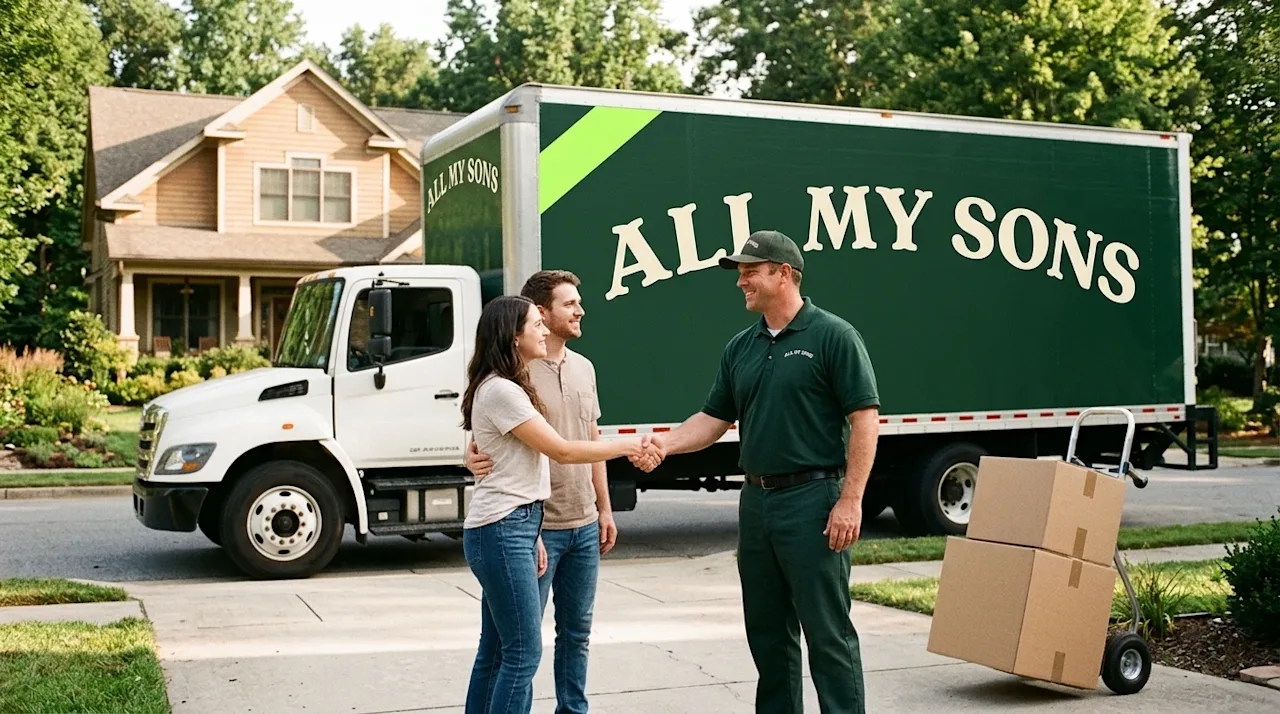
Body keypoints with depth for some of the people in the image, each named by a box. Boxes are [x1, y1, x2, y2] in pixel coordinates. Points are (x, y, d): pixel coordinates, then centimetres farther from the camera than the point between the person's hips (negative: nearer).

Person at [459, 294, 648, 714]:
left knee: (495, 651, 12)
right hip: (501, 531, -10)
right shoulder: (500, 390, -15)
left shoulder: (510, 388, 15)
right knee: (523, 653, -8)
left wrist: (530, 535, 13)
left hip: (511, 528, 10)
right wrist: (625, 447, -4)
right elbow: (561, 451, -13)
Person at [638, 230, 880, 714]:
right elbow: (715, 419, 14)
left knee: (828, 632, -3)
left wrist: (850, 499, -16)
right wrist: (667, 443, -4)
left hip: (812, 499, -7)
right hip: (756, 501, 7)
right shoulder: (740, 348, 13)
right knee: (767, 633, 14)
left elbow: (865, 418, -11)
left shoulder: (832, 336, -7)